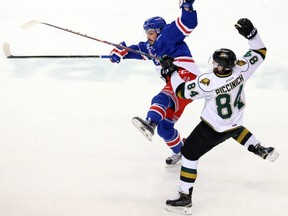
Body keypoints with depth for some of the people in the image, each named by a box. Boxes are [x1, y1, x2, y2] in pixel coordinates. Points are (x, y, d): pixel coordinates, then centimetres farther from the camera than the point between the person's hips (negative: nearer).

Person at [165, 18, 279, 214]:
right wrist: (251, 33, -9)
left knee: (189, 153, 3)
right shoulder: (241, 69, -21)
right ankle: (262, 151, 37)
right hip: (234, 123, 6)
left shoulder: (208, 82, -34)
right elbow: (259, 52, -5)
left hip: (213, 129, -6)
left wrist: (172, 72, -13)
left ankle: (185, 199, 1)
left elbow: (182, 91, -22)